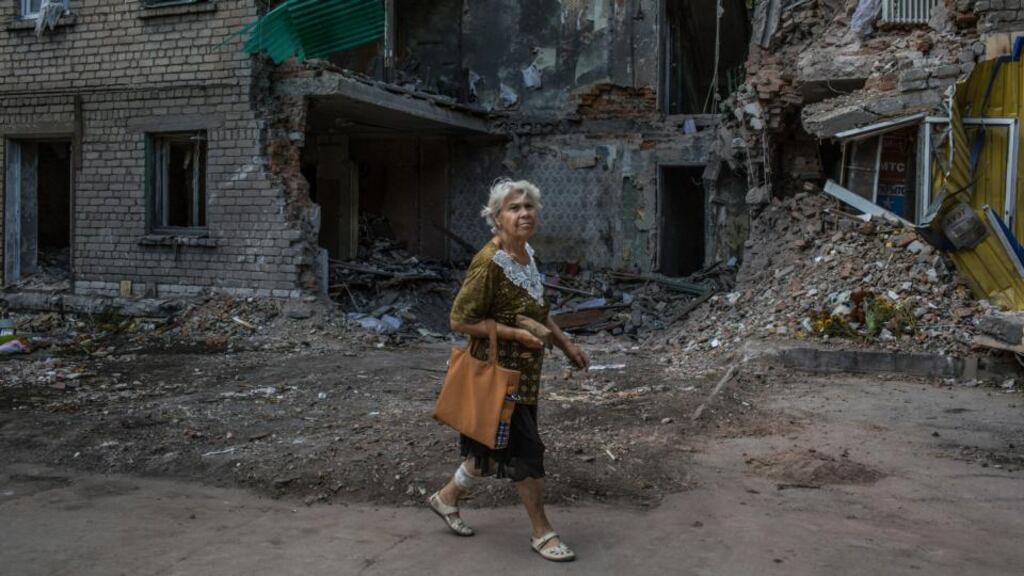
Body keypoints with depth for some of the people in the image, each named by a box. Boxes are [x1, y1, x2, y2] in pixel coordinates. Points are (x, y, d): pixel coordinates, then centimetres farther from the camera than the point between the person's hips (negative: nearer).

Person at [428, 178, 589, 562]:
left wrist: (565, 344, 13)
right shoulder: (489, 262, -22)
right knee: (526, 449, 0)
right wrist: (515, 334, -23)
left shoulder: (527, 254, 5)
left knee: (498, 447, 18)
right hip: (499, 373, -9)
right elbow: (460, 320, -20)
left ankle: (448, 497, 39)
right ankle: (542, 532, 18)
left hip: (524, 372, 9)